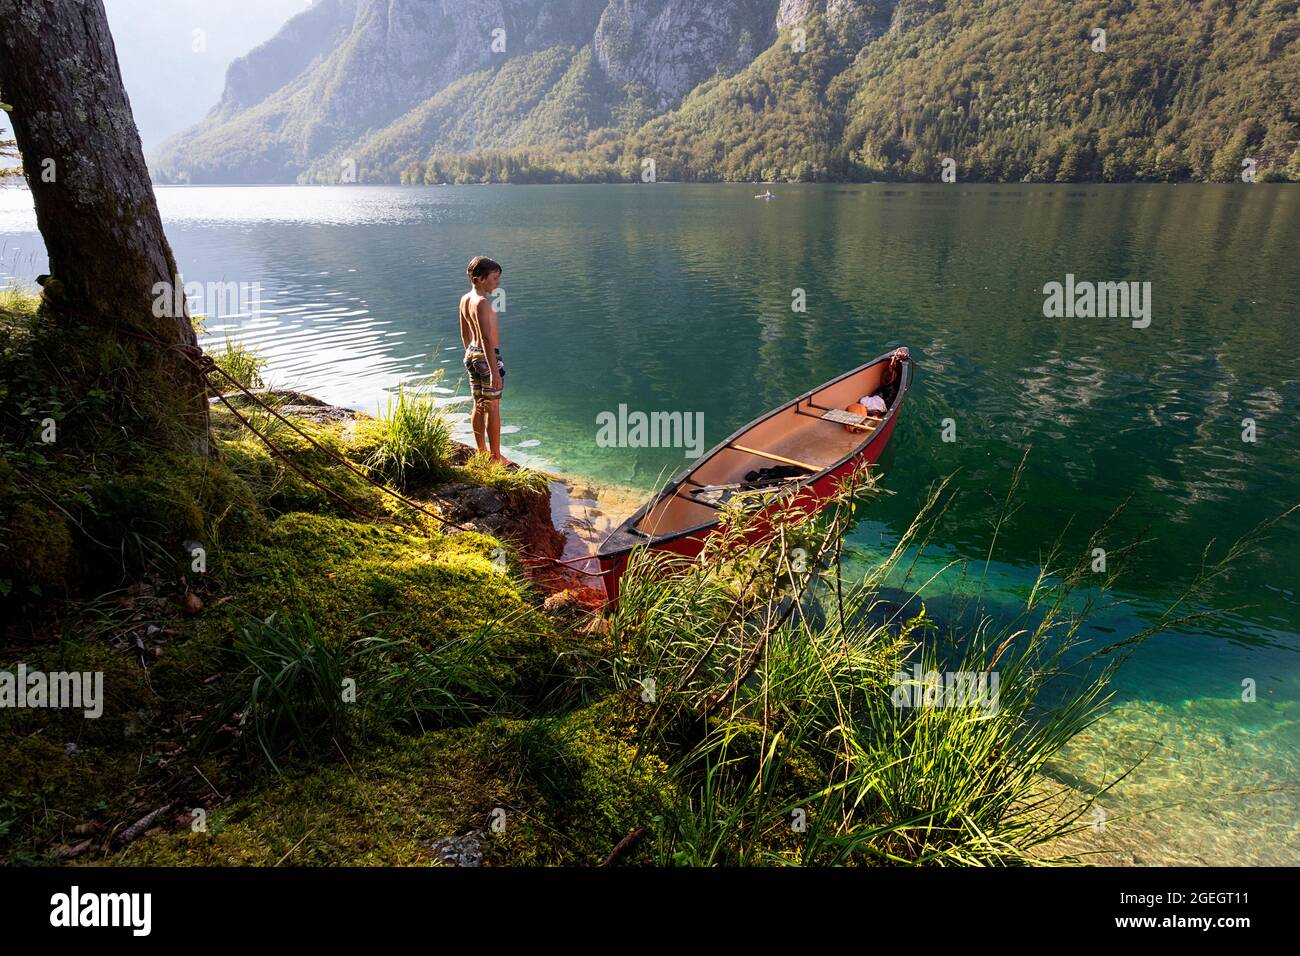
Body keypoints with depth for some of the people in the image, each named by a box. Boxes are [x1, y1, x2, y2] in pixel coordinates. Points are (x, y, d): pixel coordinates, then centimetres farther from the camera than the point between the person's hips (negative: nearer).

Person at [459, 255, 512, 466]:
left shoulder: (465, 299, 7)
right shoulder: (482, 302, -21)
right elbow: (486, 338, -26)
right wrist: (494, 370, -27)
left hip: (471, 355, 9)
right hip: (487, 356, -9)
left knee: (478, 405, 15)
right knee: (493, 407, 2)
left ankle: (482, 451, 26)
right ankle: (496, 456, 11)